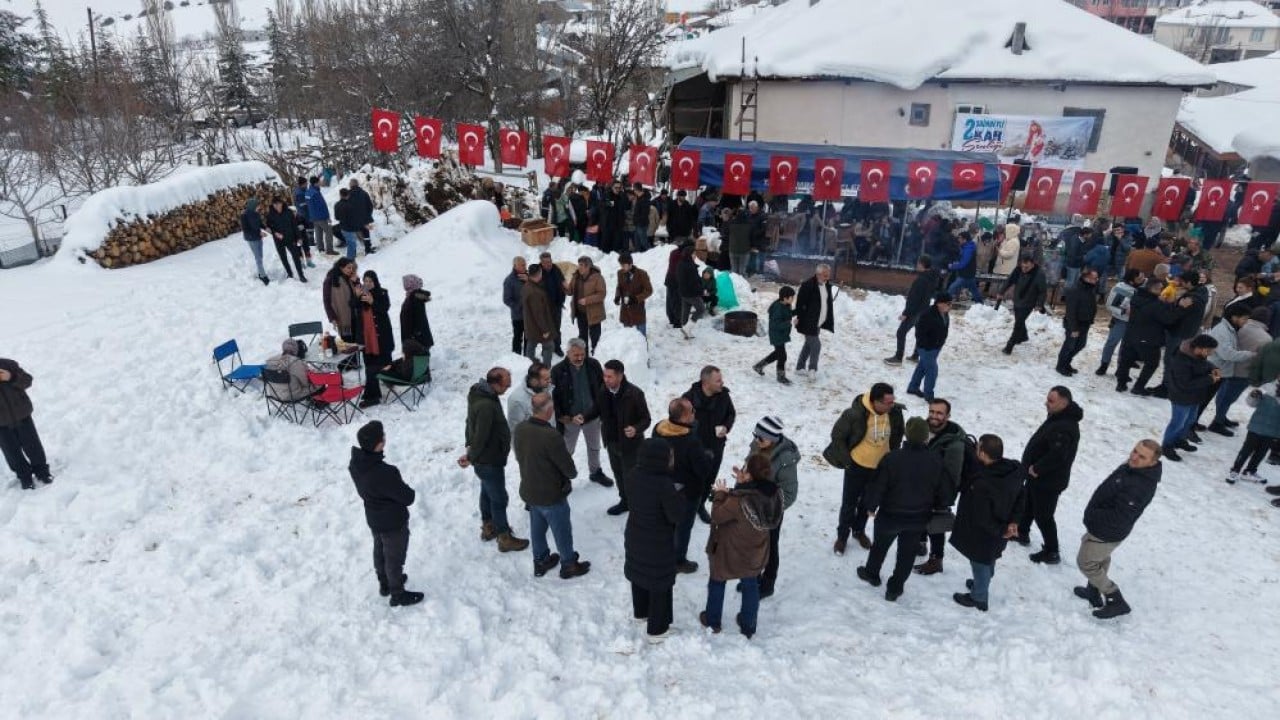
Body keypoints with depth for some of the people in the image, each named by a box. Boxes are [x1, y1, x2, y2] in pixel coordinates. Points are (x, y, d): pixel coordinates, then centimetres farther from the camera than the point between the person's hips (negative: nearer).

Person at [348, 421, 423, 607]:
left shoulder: (355, 464, -15)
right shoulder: (385, 473, -40)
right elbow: (407, 498, -27)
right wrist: (409, 492, -6)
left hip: (373, 518, 7)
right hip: (393, 522, -7)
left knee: (380, 551, 28)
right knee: (394, 558, 15)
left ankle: (385, 584, 51)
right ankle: (398, 595, 35)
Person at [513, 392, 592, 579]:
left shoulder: (519, 429, -11)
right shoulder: (551, 436, -33)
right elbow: (570, 469, -22)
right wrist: (572, 474, 0)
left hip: (528, 491, 7)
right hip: (551, 495, -7)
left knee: (537, 528, 24)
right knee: (562, 531, 15)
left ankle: (540, 561, 42)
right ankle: (569, 565, 34)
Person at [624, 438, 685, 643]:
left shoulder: (633, 475, -13)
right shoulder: (664, 484, -33)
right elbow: (676, 515, -26)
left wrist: (669, 473, -9)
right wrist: (677, 497, -9)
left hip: (635, 537, 6)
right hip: (658, 543, -6)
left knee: (639, 574, 28)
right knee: (659, 584, 14)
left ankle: (640, 612, 51)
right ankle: (657, 629, 30)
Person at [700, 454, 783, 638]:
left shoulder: (738, 501, -37)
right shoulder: (774, 495, -18)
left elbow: (717, 516, -22)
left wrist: (720, 494, -9)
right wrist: (743, 484, -3)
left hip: (729, 553, -5)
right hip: (755, 554, 5)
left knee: (717, 583, 21)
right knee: (750, 586, 24)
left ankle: (712, 621, 39)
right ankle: (748, 627, 39)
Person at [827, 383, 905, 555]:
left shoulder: (895, 412, -15)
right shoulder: (855, 414, -28)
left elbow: (897, 436, 6)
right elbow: (837, 436, -15)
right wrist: (847, 460, -12)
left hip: (880, 467, 4)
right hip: (857, 465, -4)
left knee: (868, 502, 22)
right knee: (849, 503, 10)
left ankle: (859, 530, 43)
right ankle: (842, 535, 30)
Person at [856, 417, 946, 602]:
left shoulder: (892, 458, -25)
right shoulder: (936, 461, -14)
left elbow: (878, 487, -17)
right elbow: (940, 491, -1)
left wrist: (871, 506, 0)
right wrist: (937, 510, 17)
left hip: (890, 515, -2)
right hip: (919, 519, 2)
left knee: (880, 545, 22)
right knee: (907, 552, 19)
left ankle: (871, 574, 45)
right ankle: (894, 589, 29)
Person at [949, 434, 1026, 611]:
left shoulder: (981, 484, -41)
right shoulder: (1014, 471, -15)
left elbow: (982, 518, -31)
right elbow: (1020, 497, 0)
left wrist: (1000, 530, -15)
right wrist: (1013, 521, 0)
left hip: (982, 534, -7)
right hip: (999, 531, 7)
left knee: (980, 563, 17)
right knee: (989, 560, 30)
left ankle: (979, 598, 38)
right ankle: (982, 584, 54)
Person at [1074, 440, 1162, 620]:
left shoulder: (1141, 486, -35)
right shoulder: (1131, 467, -6)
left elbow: (1119, 517, -33)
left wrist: (1092, 516, -19)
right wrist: (1093, 515, 3)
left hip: (1107, 532, -10)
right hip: (1104, 527, 10)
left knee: (1086, 563, 7)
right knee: (1101, 559, 27)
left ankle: (1116, 601, 16)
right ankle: (1094, 593, 47)